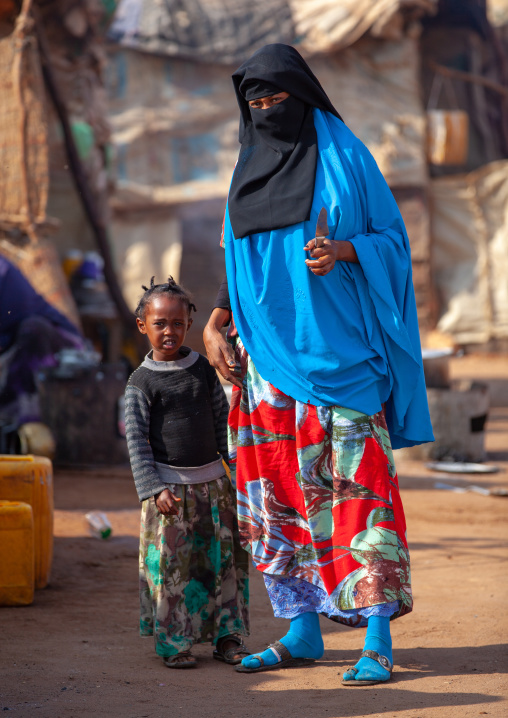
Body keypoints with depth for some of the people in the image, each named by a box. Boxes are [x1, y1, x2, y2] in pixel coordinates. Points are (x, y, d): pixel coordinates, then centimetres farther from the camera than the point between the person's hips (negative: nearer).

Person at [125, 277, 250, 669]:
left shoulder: (203, 368, 6)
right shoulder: (141, 382, -4)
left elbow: (223, 423, 13)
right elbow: (137, 441, -6)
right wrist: (155, 489, -14)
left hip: (212, 479, 4)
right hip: (168, 482, -3)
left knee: (225, 558, 4)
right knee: (170, 564, -4)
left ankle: (227, 636, 14)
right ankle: (174, 643, 5)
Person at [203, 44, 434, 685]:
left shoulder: (344, 156, 0)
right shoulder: (250, 173, 14)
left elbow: (392, 239, 1)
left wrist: (341, 251, -18)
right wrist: (215, 324, 5)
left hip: (340, 347, -5)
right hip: (272, 352, 5)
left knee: (358, 485, -9)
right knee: (285, 488, 4)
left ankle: (378, 639, -9)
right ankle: (303, 630, 12)